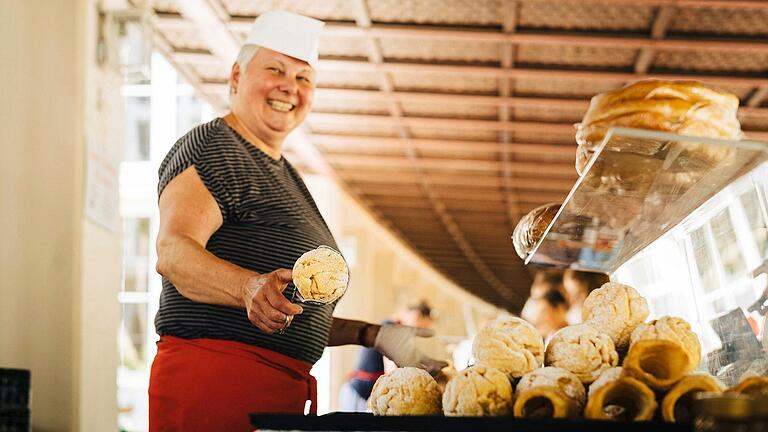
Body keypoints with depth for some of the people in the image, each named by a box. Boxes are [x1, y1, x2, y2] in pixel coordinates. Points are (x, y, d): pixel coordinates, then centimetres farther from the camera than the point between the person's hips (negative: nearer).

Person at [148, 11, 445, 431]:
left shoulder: (282, 175, 25)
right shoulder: (210, 149, -3)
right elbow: (173, 252, -21)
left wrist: (374, 335, 18)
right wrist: (252, 287, -38)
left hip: (284, 388, 8)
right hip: (215, 376, -8)